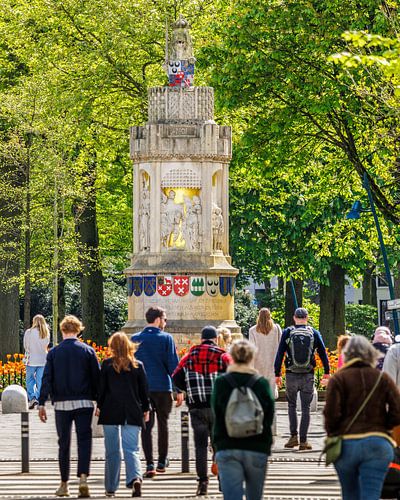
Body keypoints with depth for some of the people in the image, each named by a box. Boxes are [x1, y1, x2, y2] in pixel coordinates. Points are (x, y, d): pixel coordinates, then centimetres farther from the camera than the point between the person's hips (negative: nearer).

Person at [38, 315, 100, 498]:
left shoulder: (54, 352, 2)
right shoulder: (87, 351, 1)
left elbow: (47, 379, -2)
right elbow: (96, 378, 3)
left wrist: (42, 403, -2)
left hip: (62, 403, 1)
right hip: (84, 402, -1)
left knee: (63, 443, 10)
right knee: (84, 440, -2)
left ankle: (64, 484, 14)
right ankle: (83, 477, -21)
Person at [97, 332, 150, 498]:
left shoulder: (107, 364, -3)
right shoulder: (138, 365, 2)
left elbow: (101, 388, 0)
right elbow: (144, 390, 5)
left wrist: (99, 406, 12)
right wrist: (146, 409, 16)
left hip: (111, 412, -1)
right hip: (132, 413, 1)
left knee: (112, 451, 8)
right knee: (131, 448, -1)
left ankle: (111, 488, 12)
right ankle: (135, 478, -27)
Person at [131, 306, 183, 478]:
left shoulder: (135, 339, 3)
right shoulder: (166, 338, -4)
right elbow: (173, 364, -6)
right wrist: (179, 390, -2)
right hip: (163, 388, -1)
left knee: (146, 426, 1)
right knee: (163, 424, 14)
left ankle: (150, 464, -9)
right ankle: (162, 461, 21)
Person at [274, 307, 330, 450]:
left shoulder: (287, 333, -1)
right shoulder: (314, 333, 2)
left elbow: (279, 355, -2)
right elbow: (323, 354, 6)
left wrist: (277, 374, 3)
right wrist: (327, 373, 16)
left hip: (291, 375, 0)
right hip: (308, 376, 0)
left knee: (292, 405, 15)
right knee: (305, 408, 4)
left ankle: (293, 436, 6)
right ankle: (303, 441, 1)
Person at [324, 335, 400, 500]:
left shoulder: (338, 379, 1)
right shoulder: (383, 379, 6)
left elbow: (332, 414, -9)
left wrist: (331, 433, 10)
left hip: (346, 443, 0)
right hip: (377, 444, 0)